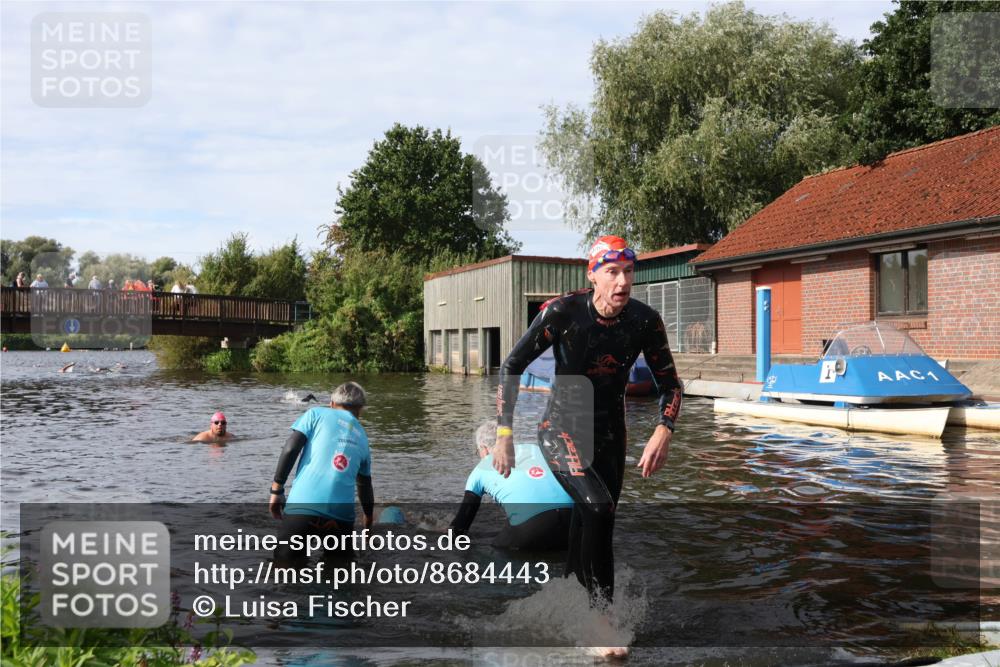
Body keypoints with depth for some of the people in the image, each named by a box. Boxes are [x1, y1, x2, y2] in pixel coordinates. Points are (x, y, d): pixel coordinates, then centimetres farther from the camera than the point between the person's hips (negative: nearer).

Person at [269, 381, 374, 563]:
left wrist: (276, 490, 5)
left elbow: (290, 449, -2)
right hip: (341, 513, 3)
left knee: (284, 560, 9)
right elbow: (365, 486, 33)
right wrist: (369, 519, 48)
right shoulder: (362, 438, 22)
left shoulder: (317, 413, 12)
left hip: (302, 506, -3)